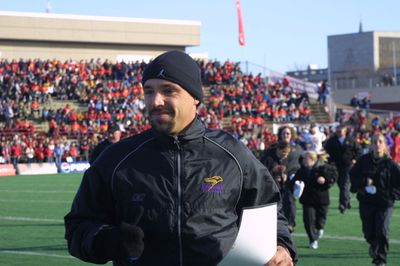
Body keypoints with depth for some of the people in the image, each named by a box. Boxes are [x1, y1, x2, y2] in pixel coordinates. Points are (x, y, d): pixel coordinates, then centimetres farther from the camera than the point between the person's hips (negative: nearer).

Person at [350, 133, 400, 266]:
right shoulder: (364, 160, 0)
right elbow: (353, 174, 10)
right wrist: (363, 182, -8)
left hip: (384, 203, -2)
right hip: (366, 202, 2)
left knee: (382, 232, -11)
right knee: (369, 232, 9)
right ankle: (373, 245, 44)